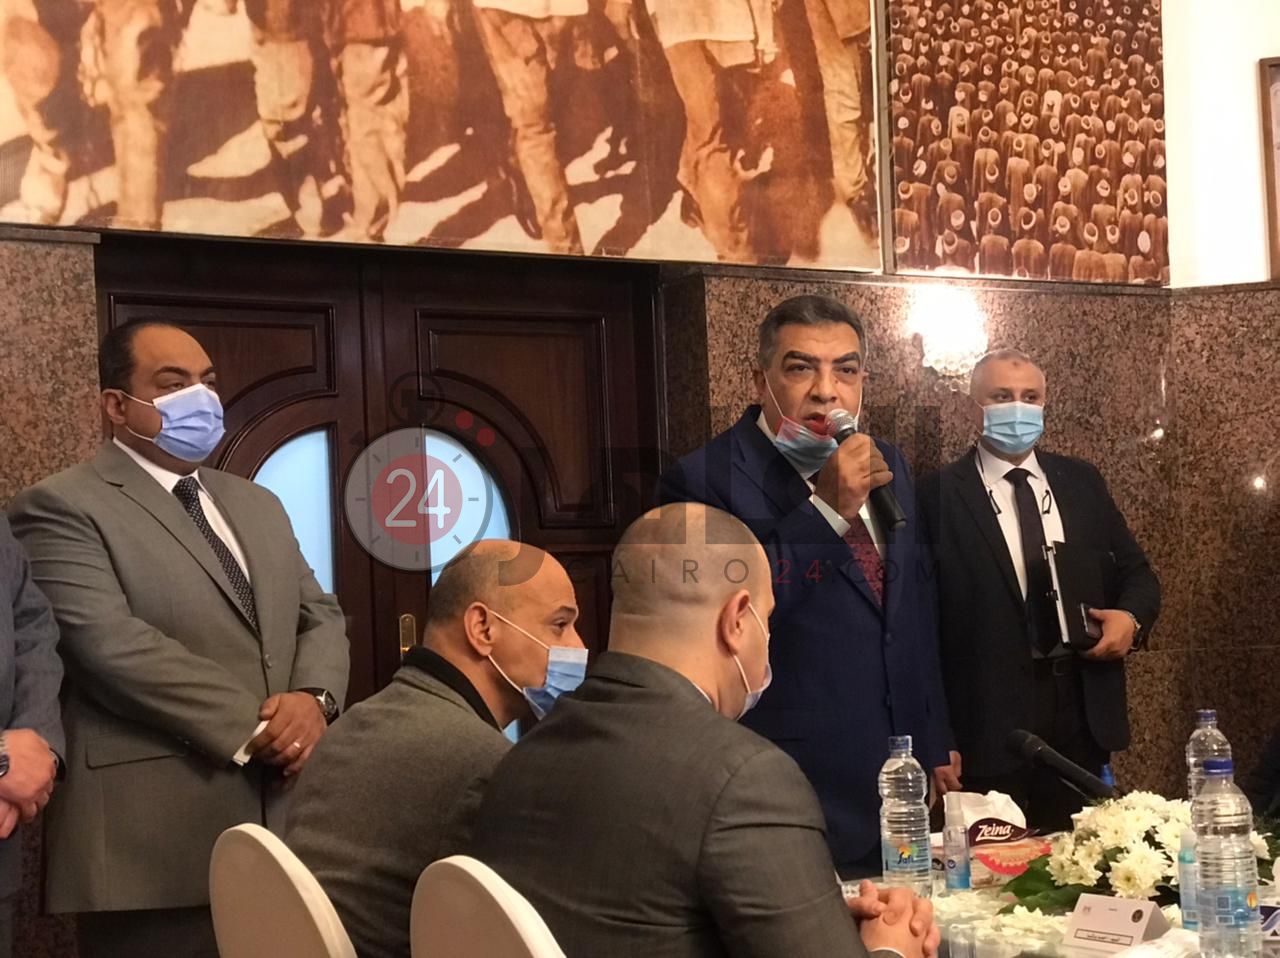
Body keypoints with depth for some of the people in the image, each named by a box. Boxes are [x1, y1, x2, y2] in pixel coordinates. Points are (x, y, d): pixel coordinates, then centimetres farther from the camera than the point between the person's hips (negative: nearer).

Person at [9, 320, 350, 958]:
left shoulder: (257, 505, 20)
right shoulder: (61, 509, -3)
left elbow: (321, 616, 15)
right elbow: (110, 641, -16)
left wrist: (312, 698, -7)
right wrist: (253, 727, -16)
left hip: (286, 819, 6)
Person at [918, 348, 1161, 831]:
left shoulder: (1081, 481, 10)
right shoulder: (939, 495, -5)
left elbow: (1136, 571, 18)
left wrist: (1131, 617, -6)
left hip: (1081, 711, 5)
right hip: (987, 720, -4)